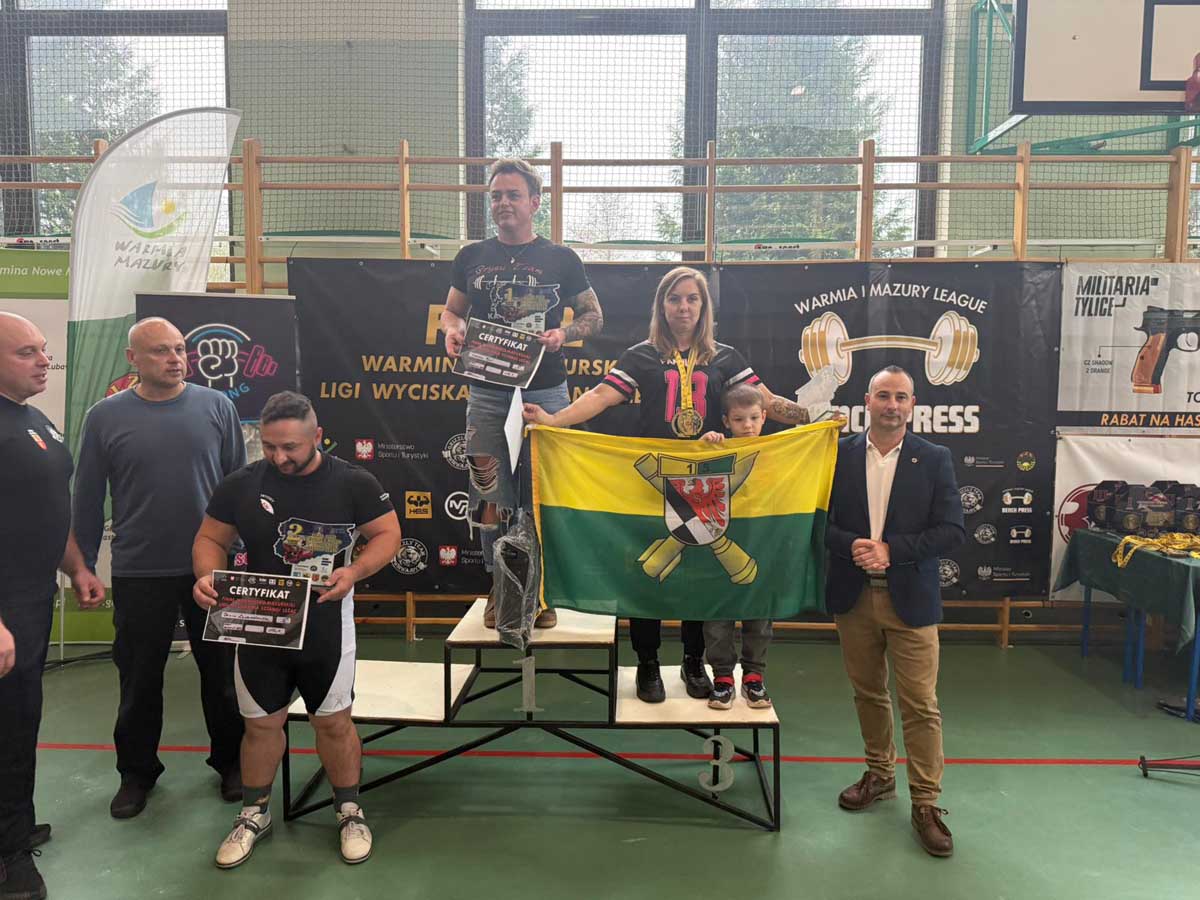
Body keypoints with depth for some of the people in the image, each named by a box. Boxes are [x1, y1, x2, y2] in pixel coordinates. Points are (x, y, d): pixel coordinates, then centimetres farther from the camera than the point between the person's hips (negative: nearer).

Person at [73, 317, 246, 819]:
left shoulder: (216, 407, -1)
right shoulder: (105, 417, -1)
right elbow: (88, 498, 4)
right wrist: (82, 566, 4)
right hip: (139, 572, 0)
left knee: (222, 672, 12)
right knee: (139, 678, 13)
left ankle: (230, 760, 30)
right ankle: (137, 772, 32)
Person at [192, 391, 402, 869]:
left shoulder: (353, 482, -10)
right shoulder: (241, 484, -5)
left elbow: (388, 533, -4)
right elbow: (210, 538, 4)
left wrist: (354, 571, -22)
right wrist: (206, 577, -18)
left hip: (326, 623, -2)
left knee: (333, 721, 8)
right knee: (262, 722, 13)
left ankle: (350, 812, 28)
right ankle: (254, 813, 35)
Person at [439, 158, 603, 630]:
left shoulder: (560, 259, 6)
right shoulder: (472, 257, 11)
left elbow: (594, 316, 10)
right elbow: (451, 310, 18)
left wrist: (563, 333, -10)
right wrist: (452, 330, -5)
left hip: (545, 391, -1)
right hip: (487, 392, 2)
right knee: (490, 495, 3)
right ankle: (499, 588, 17)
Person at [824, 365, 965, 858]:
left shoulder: (935, 459, -2)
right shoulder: (839, 453, 2)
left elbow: (952, 530, -7)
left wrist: (890, 549, -18)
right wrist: (851, 546, -18)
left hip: (910, 598, -2)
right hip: (853, 596, 2)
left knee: (920, 705, 1)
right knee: (868, 693, 17)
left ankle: (926, 803, 15)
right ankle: (879, 774, 36)